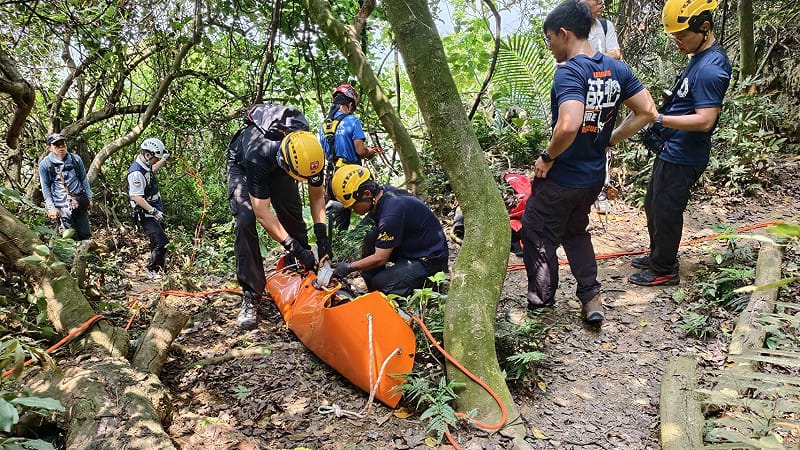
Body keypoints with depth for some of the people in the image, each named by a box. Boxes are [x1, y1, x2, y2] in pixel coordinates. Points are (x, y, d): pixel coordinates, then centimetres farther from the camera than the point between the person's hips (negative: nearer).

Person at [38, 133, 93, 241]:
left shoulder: (76, 159, 5)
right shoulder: (44, 164, -2)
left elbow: (84, 180, 13)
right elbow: (45, 187, 3)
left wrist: (89, 198, 11)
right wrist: (50, 208, -1)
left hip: (79, 203, 2)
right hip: (61, 206, -2)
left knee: (86, 235, 6)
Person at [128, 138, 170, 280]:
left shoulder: (145, 165, 6)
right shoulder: (136, 172, -24)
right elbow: (136, 197, -26)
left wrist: (164, 161, 28)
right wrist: (153, 211, -27)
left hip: (155, 211, 10)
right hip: (146, 215, -10)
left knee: (158, 243, 16)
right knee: (161, 243, -13)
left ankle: (159, 269, 27)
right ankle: (151, 272, 2)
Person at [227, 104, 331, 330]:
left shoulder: (312, 154, -33)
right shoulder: (258, 157, -46)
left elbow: (317, 196, -16)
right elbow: (262, 213, -43)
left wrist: (322, 234, -27)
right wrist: (295, 248, -45)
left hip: (276, 164, 5)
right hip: (242, 164, -4)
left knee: (293, 215, -5)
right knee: (245, 220, -20)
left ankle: (302, 270, 17)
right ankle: (250, 296, -16)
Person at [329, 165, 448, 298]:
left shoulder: (391, 213, -31)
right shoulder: (383, 191, -4)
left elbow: (380, 258, -23)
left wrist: (349, 267, -11)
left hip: (431, 258, -9)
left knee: (382, 282, -22)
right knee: (371, 239, -6)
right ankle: (372, 292, 7)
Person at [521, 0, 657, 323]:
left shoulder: (569, 72, -22)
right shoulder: (616, 69, 2)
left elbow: (569, 125, -37)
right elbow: (647, 112, 5)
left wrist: (547, 157, -20)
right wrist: (610, 140, 9)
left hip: (561, 179, -8)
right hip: (594, 176, 8)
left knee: (537, 235, 12)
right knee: (576, 232, 27)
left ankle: (540, 302, 26)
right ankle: (591, 298, 24)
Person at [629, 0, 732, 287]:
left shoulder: (710, 68, -23)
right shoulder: (700, 58, 8)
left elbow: (705, 120, -27)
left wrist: (659, 119, -28)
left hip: (682, 158, -10)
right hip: (671, 151, 10)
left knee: (665, 212, 3)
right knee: (653, 206, 21)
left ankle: (664, 271, 19)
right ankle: (657, 256, 38)